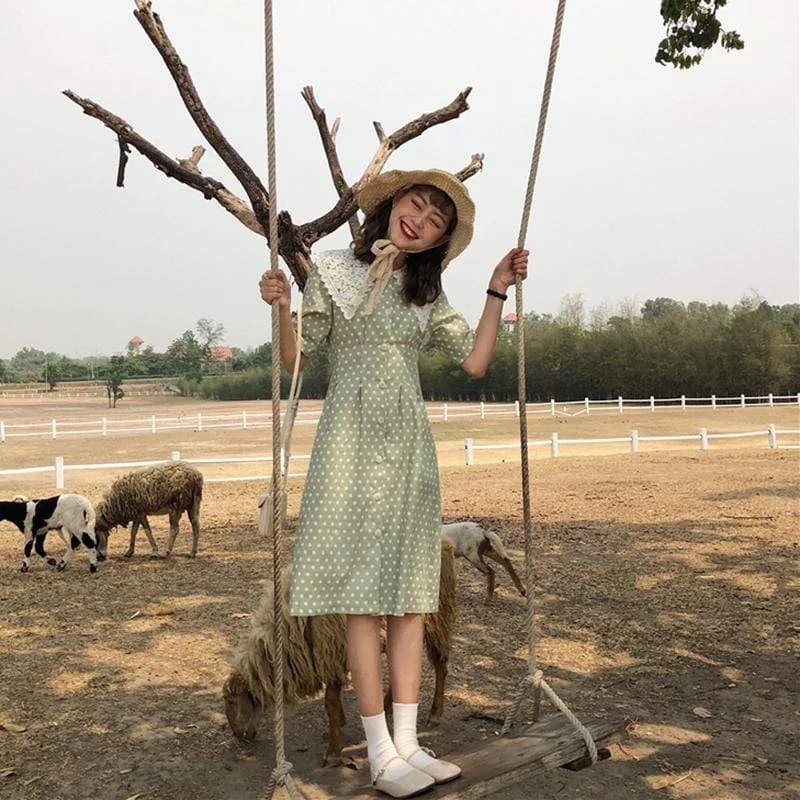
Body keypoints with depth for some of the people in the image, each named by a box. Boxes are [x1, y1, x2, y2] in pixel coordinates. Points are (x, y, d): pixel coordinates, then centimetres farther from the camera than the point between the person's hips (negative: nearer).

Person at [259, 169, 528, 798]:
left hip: (409, 444, 4)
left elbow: (475, 362, 6)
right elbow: (296, 358, -1)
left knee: (410, 590, 1)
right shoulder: (333, 271, 2)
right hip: (352, 438, -4)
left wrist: (498, 291, 4)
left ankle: (407, 744, 7)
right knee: (362, 591, -5)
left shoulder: (427, 290, 12)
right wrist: (281, 310, -18)